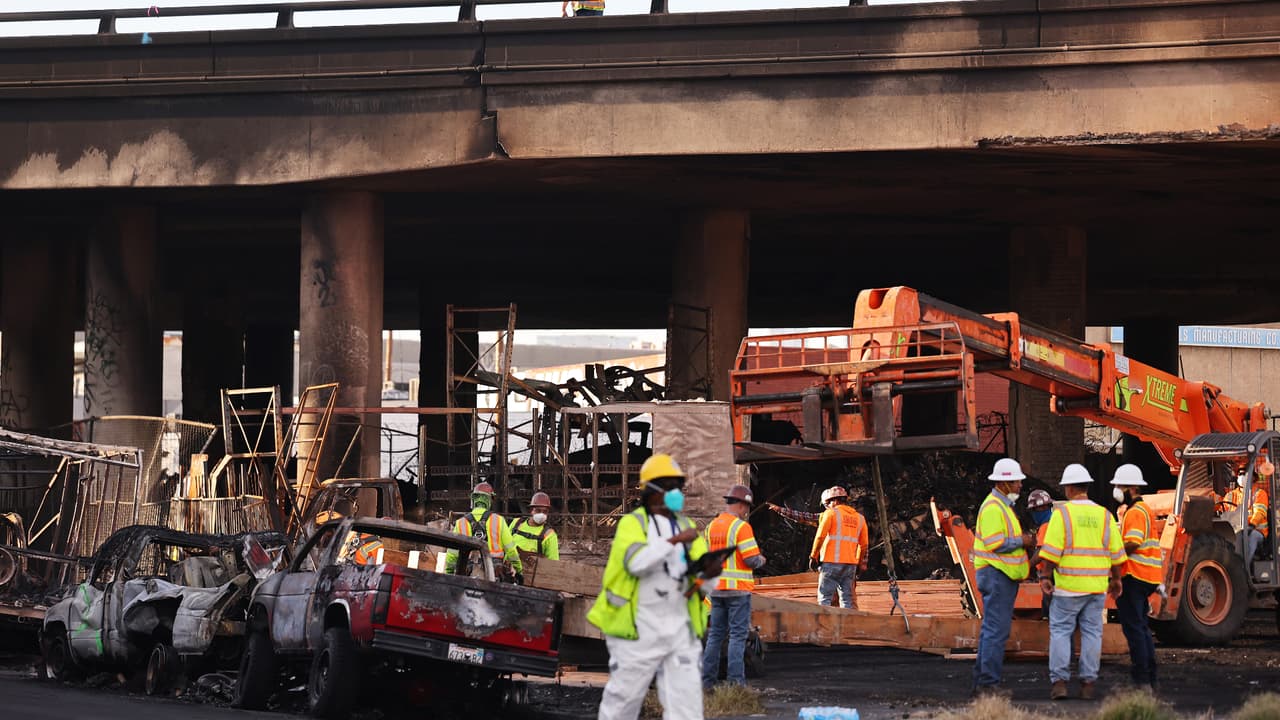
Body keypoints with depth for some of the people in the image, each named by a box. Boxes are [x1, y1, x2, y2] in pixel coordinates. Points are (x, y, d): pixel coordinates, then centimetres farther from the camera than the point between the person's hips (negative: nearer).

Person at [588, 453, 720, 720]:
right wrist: (674, 541, -26)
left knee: (686, 694, -4)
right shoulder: (632, 524, -4)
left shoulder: (685, 526, 14)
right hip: (639, 628, -5)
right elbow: (637, 562, -23)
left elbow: (701, 571, 8)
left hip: (679, 627, 5)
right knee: (624, 696, 5)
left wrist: (710, 571, -15)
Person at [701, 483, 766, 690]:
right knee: (738, 634, -3)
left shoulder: (711, 527, 10)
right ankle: (735, 681, -6)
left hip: (716, 588, 7)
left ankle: (707, 679, 11)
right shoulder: (741, 526, -12)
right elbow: (752, 559, -16)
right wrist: (760, 560, 4)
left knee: (715, 634, 11)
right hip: (738, 588, -7)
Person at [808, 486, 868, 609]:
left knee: (825, 598, -4)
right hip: (850, 564, 5)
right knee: (847, 598, 8)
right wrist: (859, 564, 23)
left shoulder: (831, 513, -1)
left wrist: (813, 557, 1)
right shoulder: (859, 517, 15)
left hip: (831, 562, -5)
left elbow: (820, 537, -7)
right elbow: (863, 545, 16)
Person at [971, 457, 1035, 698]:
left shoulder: (1003, 506, 19)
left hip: (1003, 576, 11)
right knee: (996, 630, -11)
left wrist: (1023, 540, 9)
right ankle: (989, 683, -11)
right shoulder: (993, 508, -15)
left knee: (991, 630, 13)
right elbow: (994, 543, -22)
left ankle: (981, 681, 17)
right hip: (995, 575, -11)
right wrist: (1021, 541, -12)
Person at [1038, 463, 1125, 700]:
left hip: (1068, 584, -3)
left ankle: (1059, 681, -4)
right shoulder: (1103, 515, 5)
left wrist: (1046, 577, -6)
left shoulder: (1062, 513, -7)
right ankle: (1088, 683, 7)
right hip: (1097, 585, 3)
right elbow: (1116, 553, 8)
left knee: (1060, 631, 3)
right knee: (1092, 632, 8)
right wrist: (1116, 579, 18)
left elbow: (1052, 550, -12)